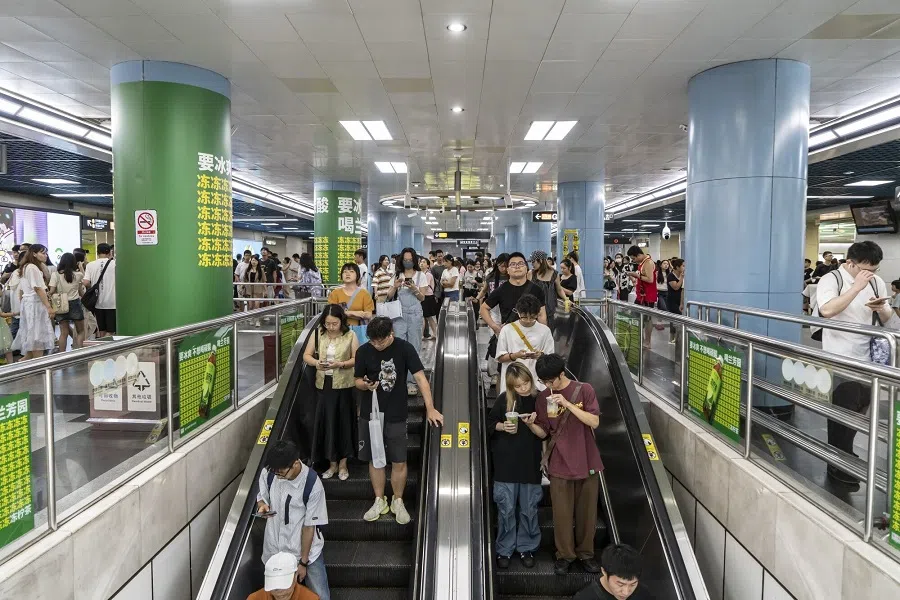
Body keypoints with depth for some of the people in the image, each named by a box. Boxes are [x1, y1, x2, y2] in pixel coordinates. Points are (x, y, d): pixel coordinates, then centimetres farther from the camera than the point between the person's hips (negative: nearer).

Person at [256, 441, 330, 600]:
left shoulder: (312, 485, -22)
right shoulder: (268, 473, -11)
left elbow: (309, 526, -14)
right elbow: (261, 496, 9)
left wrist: (303, 562, -8)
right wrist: (262, 505, -15)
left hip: (307, 551, -3)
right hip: (275, 550, 3)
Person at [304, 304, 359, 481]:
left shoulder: (350, 336, -6)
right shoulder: (317, 334, 1)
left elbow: (357, 359, -5)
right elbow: (306, 355, 4)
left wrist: (340, 364, -21)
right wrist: (316, 363, -16)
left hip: (344, 386, -2)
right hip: (324, 385, 2)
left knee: (344, 423, 6)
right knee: (327, 423, 6)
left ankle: (343, 464, 21)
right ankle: (332, 464, 22)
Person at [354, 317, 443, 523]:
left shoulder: (404, 348, -12)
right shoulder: (363, 351, -6)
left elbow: (420, 377, -15)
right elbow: (357, 380, 5)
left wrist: (430, 408, -22)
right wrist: (365, 385, -20)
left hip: (396, 415, -2)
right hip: (370, 414, 2)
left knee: (399, 461, 4)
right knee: (374, 459, 10)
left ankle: (398, 502, 24)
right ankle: (380, 501, 27)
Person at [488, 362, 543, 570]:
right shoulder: (504, 399, -4)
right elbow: (490, 423, 5)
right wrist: (503, 426, -13)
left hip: (531, 463, 1)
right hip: (506, 463, -1)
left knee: (529, 509, 9)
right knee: (506, 509, 6)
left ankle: (526, 548, 27)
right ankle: (504, 550, 21)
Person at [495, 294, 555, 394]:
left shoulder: (544, 330, 4)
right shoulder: (507, 330, 1)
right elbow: (500, 358, 2)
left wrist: (541, 355, -16)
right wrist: (516, 355, -16)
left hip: (537, 382, 1)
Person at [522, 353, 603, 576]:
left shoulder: (584, 390, -7)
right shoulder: (543, 398, 0)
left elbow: (594, 422, -15)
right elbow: (543, 433, 4)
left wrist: (567, 404, -24)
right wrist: (531, 424, -18)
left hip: (586, 462, -1)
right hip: (560, 465, 1)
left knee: (586, 511, 10)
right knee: (562, 513, 5)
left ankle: (586, 553, 28)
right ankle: (565, 555, 22)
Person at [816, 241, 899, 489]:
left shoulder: (877, 282, 7)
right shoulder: (831, 280, -11)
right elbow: (827, 310, -30)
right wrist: (857, 286, -27)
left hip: (867, 359, 6)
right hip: (840, 359, -6)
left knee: (859, 411, 16)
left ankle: (843, 453, 36)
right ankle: (838, 466, 13)